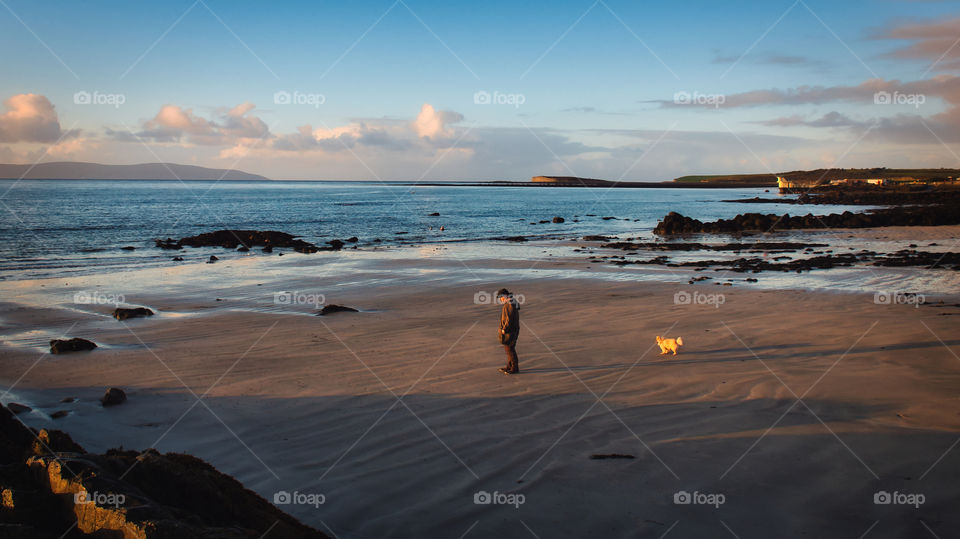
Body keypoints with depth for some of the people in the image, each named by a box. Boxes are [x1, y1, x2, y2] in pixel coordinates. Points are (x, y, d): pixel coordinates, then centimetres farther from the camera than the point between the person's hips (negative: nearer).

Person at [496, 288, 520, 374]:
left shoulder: (508, 305, -21)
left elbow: (509, 320, -24)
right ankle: (509, 366, 24)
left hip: (509, 331, -10)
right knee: (509, 349, 16)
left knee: (509, 349, -3)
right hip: (513, 330, 10)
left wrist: (504, 329, -15)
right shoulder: (513, 303, 11)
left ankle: (515, 368, 2)